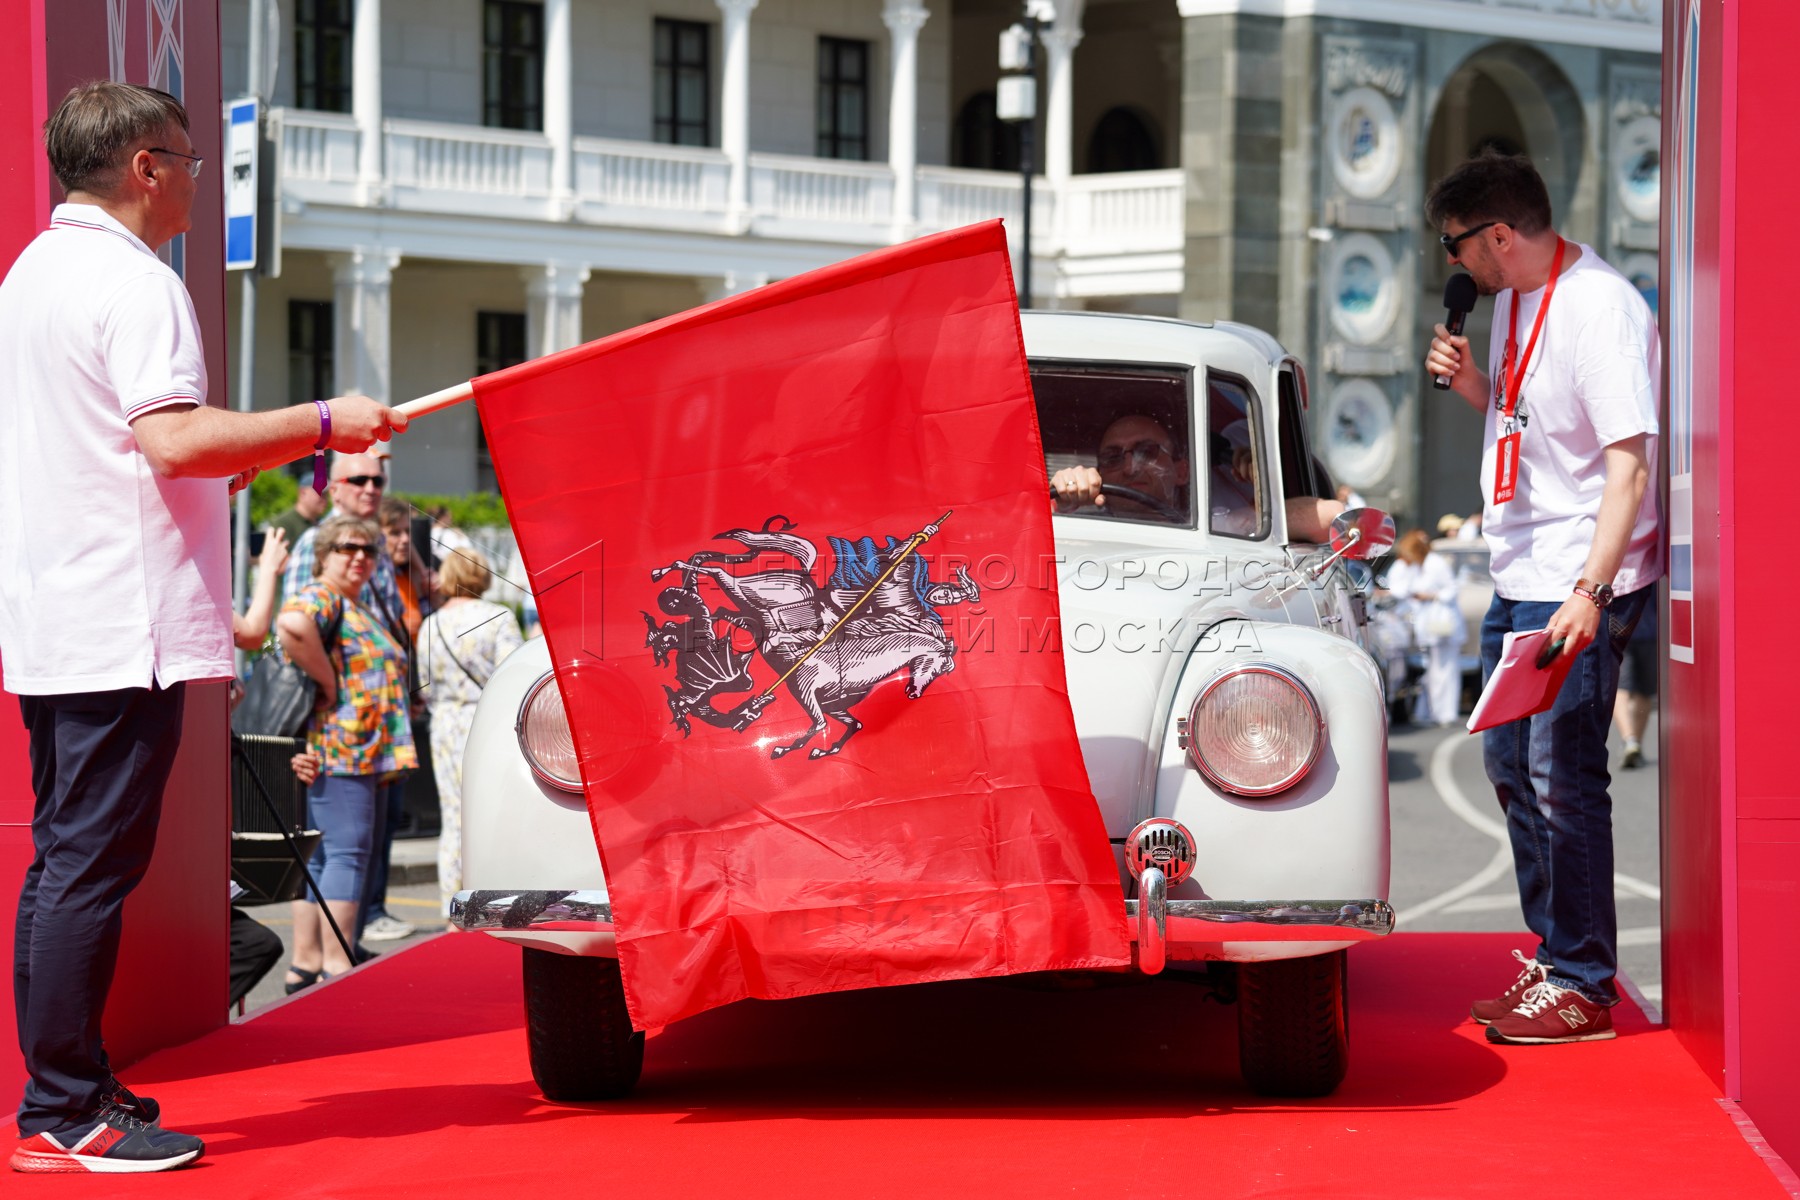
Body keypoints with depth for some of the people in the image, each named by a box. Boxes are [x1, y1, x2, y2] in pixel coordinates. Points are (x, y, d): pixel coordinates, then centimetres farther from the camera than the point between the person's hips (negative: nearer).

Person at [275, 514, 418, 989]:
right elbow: (292, 625, -30)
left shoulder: (364, 613, 25)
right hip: (338, 748, -10)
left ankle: (305, 964, 10)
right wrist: (329, 682, -21)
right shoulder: (321, 597, -7)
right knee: (347, 851, -12)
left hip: (367, 754, 10)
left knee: (323, 855, 9)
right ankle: (337, 966, -12)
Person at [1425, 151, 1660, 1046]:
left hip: (1578, 584, -10)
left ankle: (1582, 989, -1)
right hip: (1519, 575, 10)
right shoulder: (1512, 299, 10)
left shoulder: (1601, 310, -18)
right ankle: (1550, 958, 29)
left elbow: (1631, 464, -23)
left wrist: (1590, 591, -31)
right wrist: (1471, 384, 2)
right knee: (1511, 764, 17)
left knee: (1561, 777, -9)